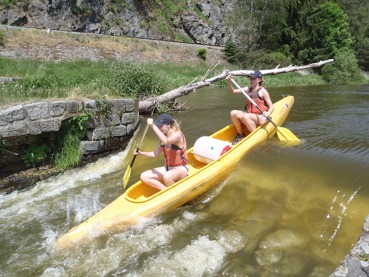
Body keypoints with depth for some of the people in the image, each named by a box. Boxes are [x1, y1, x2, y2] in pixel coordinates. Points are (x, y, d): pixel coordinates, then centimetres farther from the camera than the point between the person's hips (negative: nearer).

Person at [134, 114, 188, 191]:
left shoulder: (177, 135, -18)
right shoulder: (163, 137, 5)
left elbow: (166, 141, -41)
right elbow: (155, 154, 13)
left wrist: (153, 126, -39)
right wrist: (141, 153, -2)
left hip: (180, 169, -8)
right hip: (167, 168, 8)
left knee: (166, 177, -40)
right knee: (144, 177, -7)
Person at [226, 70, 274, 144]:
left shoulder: (262, 91, -4)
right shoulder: (248, 89, 11)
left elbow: (271, 106, -5)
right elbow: (232, 91, 9)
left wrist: (267, 114, -26)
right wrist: (229, 82, -8)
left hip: (261, 118, -5)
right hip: (250, 116, 6)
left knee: (244, 116, -34)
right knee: (233, 113, -18)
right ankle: (240, 134, -3)